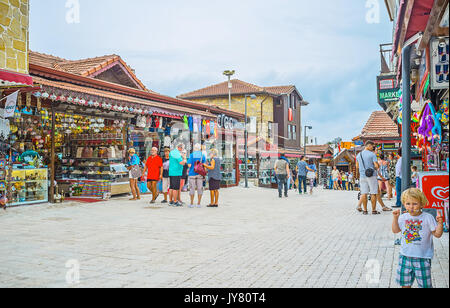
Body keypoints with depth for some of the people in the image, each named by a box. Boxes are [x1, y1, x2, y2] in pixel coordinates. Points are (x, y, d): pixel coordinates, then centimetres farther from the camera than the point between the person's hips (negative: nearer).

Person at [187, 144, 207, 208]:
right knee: (199, 188, 5)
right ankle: (199, 204, 5)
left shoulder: (192, 155, -3)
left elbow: (189, 165, -9)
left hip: (192, 173, -1)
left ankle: (191, 203, 5)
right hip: (200, 174, 1)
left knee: (192, 188, 4)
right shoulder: (202, 155, 2)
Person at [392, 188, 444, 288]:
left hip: (422, 257, -3)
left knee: (425, 284, 5)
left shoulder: (428, 218, -9)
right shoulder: (403, 217, 1)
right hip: (405, 256, 3)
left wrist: (440, 223, -23)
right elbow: (396, 230, 10)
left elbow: (437, 234, -7)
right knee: (404, 283, 13)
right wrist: (395, 218, 0)